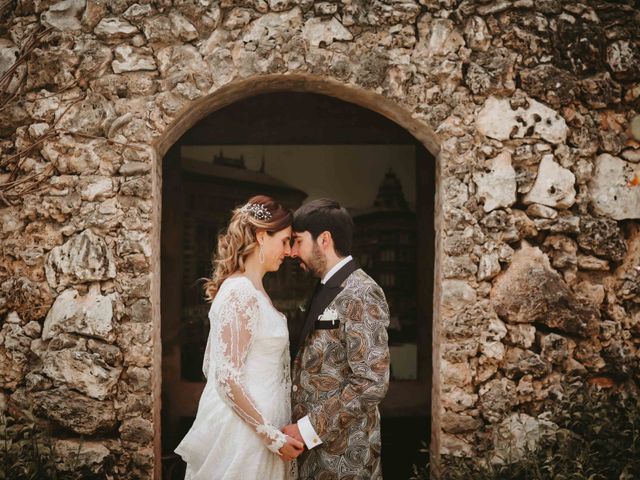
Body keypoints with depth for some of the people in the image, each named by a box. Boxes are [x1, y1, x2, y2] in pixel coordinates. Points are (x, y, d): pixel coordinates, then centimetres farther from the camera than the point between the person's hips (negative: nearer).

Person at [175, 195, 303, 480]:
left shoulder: (246, 288, 10)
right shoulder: (243, 293, -18)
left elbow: (210, 366, 14)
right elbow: (228, 379, -22)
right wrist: (273, 437, -19)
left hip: (250, 424, 9)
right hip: (243, 432, -9)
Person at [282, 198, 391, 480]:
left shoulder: (361, 295, -16)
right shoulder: (326, 290, 12)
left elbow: (372, 384, -22)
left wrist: (309, 429, -19)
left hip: (343, 454, -8)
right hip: (314, 446, 8)